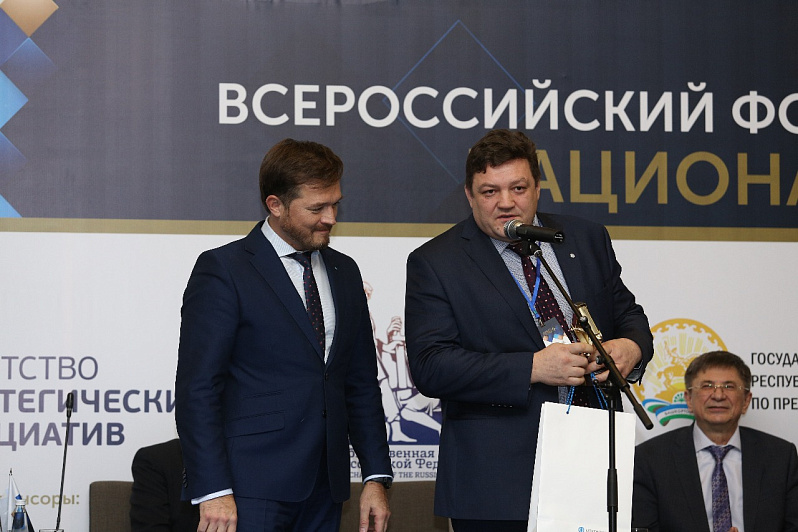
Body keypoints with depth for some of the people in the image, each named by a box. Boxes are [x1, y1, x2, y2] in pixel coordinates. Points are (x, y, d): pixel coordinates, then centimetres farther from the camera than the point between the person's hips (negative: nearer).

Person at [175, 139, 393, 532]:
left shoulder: (344, 272, 16)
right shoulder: (222, 270, -4)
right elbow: (197, 389, -9)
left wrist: (376, 477, 10)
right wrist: (213, 492, -16)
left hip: (323, 492, 6)